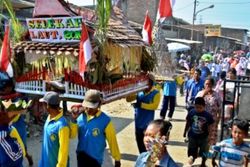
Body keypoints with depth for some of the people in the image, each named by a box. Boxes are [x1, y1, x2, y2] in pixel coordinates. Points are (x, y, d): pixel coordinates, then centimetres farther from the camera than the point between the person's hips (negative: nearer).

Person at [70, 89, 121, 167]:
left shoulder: (105, 120, -17)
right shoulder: (80, 116, -7)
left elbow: (112, 140, -9)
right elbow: (72, 135, -8)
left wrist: (117, 159, -2)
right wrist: (73, 120, -23)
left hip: (95, 158, -4)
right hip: (81, 155, 4)